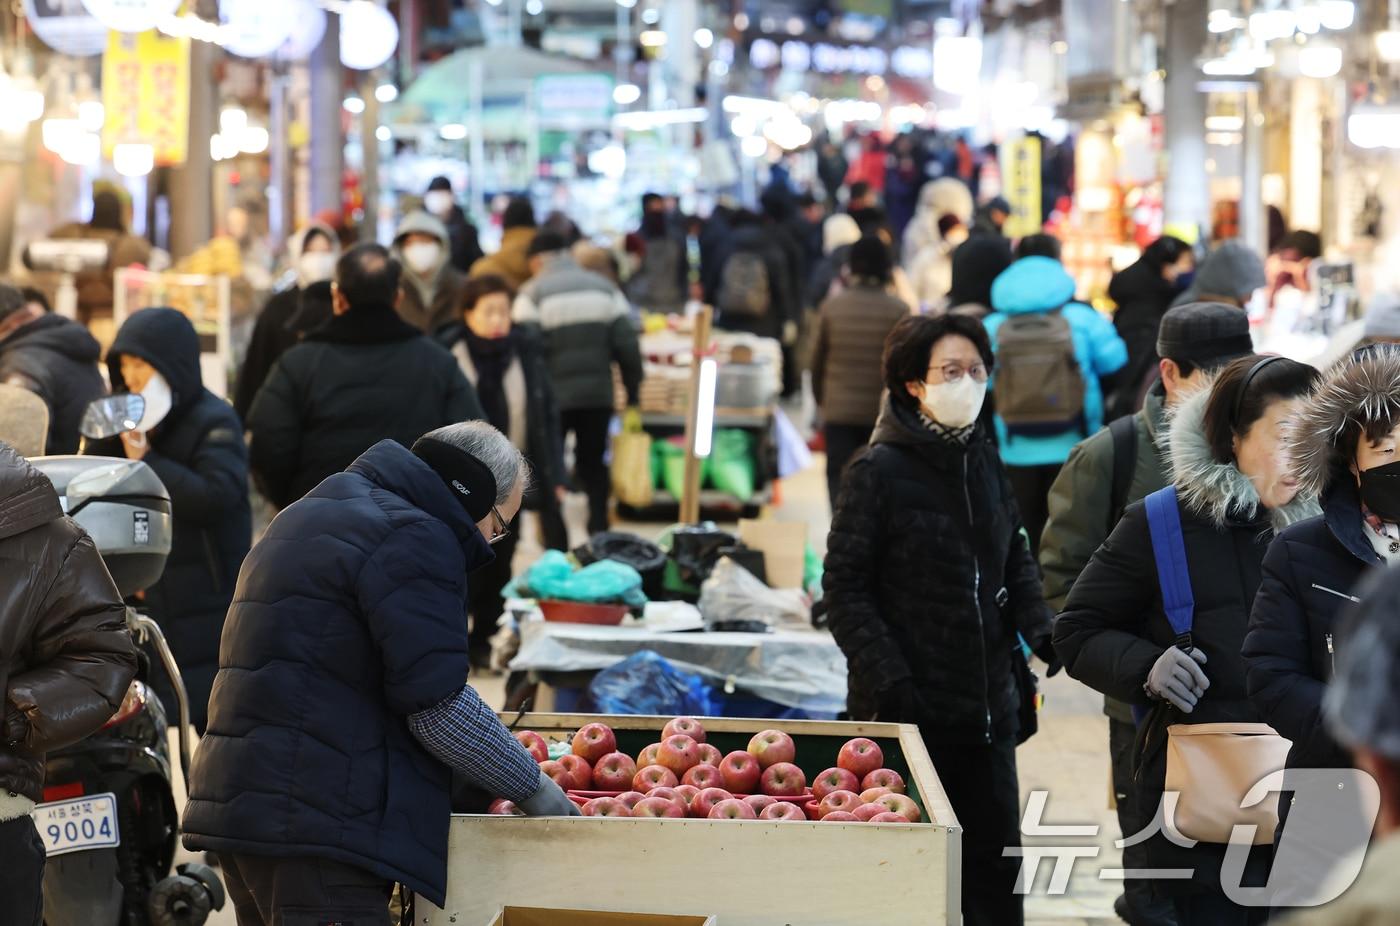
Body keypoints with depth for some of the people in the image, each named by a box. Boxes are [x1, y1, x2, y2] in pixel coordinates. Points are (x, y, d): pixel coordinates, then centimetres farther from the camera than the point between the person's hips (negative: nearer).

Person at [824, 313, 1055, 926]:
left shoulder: (985, 462, 9)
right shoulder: (880, 471, -9)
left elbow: (1015, 561, 18)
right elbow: (845, 586, -10)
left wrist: (1038, 628, 0)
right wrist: (886, 679, -18)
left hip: (987, 703, 6)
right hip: (909, 710, -5)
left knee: (994, 861, 8)